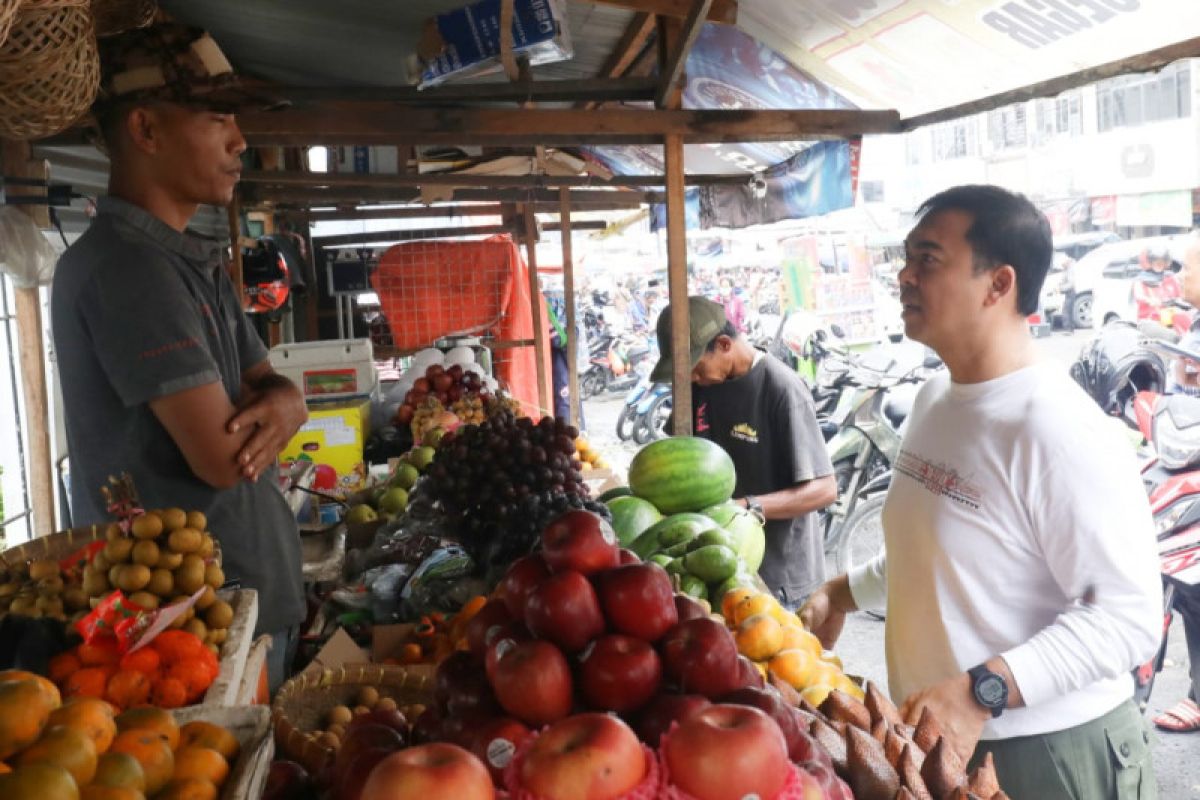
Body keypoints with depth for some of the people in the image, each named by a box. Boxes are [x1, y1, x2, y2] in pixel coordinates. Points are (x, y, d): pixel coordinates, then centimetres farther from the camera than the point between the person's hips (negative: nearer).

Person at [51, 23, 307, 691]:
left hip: (254, 587, 9)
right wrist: (263, 412, -2)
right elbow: (221, 456, -24)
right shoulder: (126, 266, -19)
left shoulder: (201, 264, 12)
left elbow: (273, 384, 11)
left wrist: (280, 407, -13)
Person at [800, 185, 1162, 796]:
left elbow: (1129, 615, -24)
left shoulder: (1056, 430, -24)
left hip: (1050, 749, -8)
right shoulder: (934, 399, 3)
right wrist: (843, 592, 11)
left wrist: (982, 690, -32)